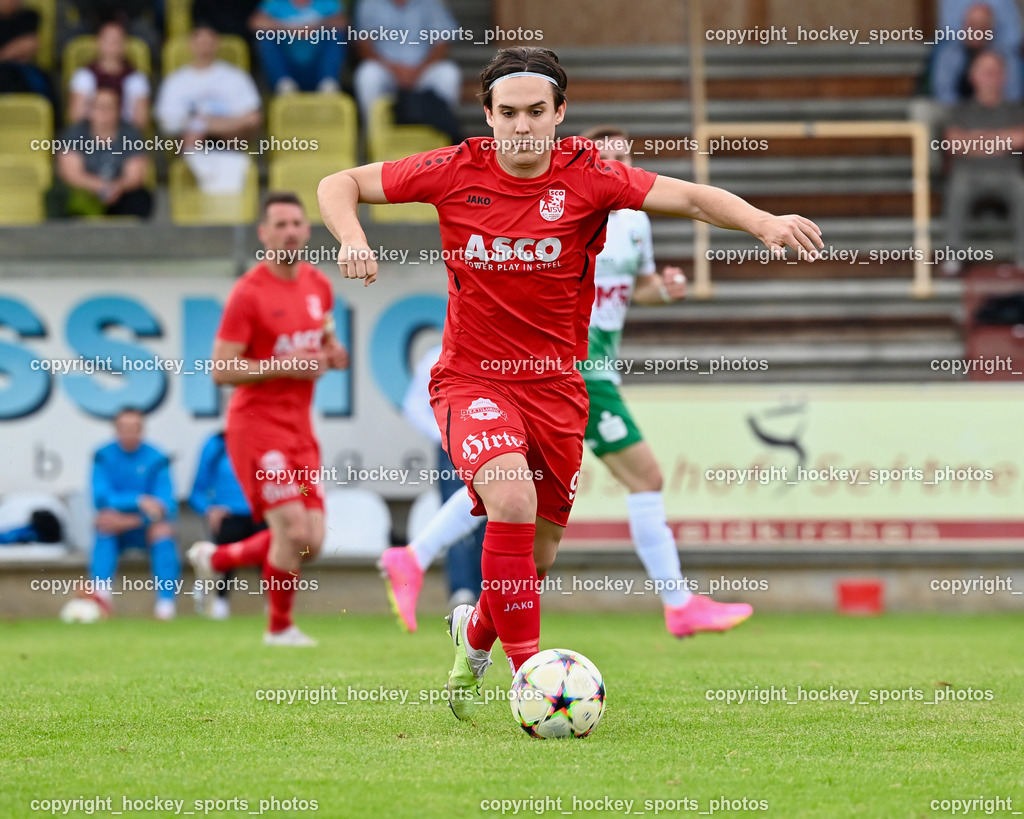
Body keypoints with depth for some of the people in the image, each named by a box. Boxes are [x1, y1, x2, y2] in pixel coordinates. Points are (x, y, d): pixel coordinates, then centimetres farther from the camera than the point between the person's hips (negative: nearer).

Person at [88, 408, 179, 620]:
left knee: (163, 529, -31)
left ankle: (166, 600, -35)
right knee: (105, 517, -31)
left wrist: (133, 521, -25)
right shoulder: (104, 457, -2)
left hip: (147, 527, 0)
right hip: (115, 531, 0)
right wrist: (139, 501, -29)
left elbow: (166, 505, -12)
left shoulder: (156, 459, -4)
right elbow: (102, 497, -16)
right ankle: (102, 591, -42)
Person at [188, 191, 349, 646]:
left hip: (299, 428, 7)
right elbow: (221, 370, -15)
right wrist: (285, 366, -22)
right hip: (257, 423, -7)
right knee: (293, 528, -16)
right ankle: (280, 627, 4)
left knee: (311, 541, 4)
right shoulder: (249, 293, -13)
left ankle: (215, 557, 27)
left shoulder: (318, 285, 9)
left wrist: (333, 354, 1)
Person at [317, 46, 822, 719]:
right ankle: (529, 666, -22)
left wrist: (762, 221, -36)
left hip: (555, 386, 2)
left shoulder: (587, 176, -8)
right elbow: (340, 185, 1)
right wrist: (352, 237, -20)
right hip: (473, 380, -2)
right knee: (513, 496, -30)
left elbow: (686, 196, -19)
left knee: (537, 558, 10)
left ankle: (474, 636, 44)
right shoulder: (458, 171, -7)